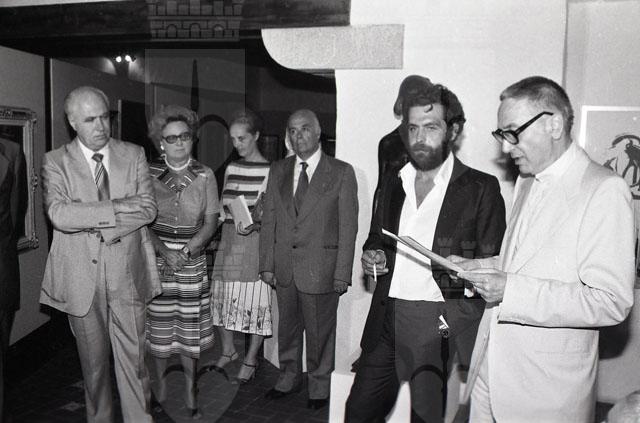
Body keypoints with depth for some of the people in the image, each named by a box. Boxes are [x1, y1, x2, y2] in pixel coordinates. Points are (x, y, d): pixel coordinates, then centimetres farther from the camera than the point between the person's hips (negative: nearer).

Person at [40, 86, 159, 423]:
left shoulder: (134, 155, 4)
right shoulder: (55, 161, 0)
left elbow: (148, 208, -7)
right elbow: (59, 213, -17)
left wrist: (96, 221, -13)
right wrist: (117, 209, -18)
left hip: (127, 274, 0)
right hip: (81, 278, 0)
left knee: (133, 359, 5)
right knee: (92, 361, 15)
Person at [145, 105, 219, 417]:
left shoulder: (204, 175, 1)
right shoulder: (148, 173, 0)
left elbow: (210, 222, 0)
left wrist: (187, 251, -13)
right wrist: (164, 251, -14)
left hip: (193, 260, 0)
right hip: (156, 257, 0)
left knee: (190, 326, 5)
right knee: (158, 327, 7)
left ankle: (190, 388, 22)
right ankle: (160, 384, 27)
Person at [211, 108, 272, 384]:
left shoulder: (269, 170, -5)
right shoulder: (231, 168, 13)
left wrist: (253, 223, -26)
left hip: (255, 241, -6)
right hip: (228, 240, 6)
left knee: (255, 300, -1)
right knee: (222, 296, 9)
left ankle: (251, 360, 16)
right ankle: (228, 350, 30)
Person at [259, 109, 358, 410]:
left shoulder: (341, 172, -5)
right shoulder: (278, 171, 8)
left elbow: (348, 226, -7)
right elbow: (269, 220, 8)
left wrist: (342, 273, -11)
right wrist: (267, 264, 2)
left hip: (320, 268, -4)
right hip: (284, 267, 4)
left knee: (320, 331, 10)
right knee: (287, 327, 18)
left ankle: (320, 386, 32)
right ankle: (289, 378, 40)